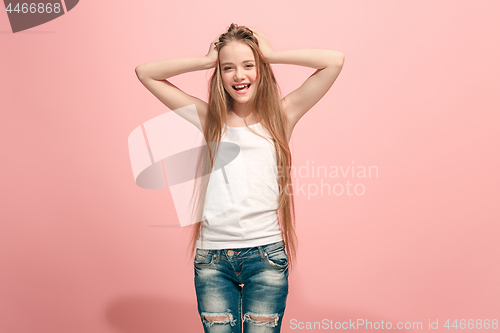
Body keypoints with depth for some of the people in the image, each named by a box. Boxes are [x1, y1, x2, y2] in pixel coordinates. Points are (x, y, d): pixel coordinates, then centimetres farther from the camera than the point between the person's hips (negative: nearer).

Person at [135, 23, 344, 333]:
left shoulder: (280, 115, 4)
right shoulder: (209, 119, 8)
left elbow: (335, 60, -1)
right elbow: (145, 72, 9)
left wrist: (271, 55, 2)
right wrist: (206, 61, 4)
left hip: (265, 255, -1)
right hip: (212, 257, 2)